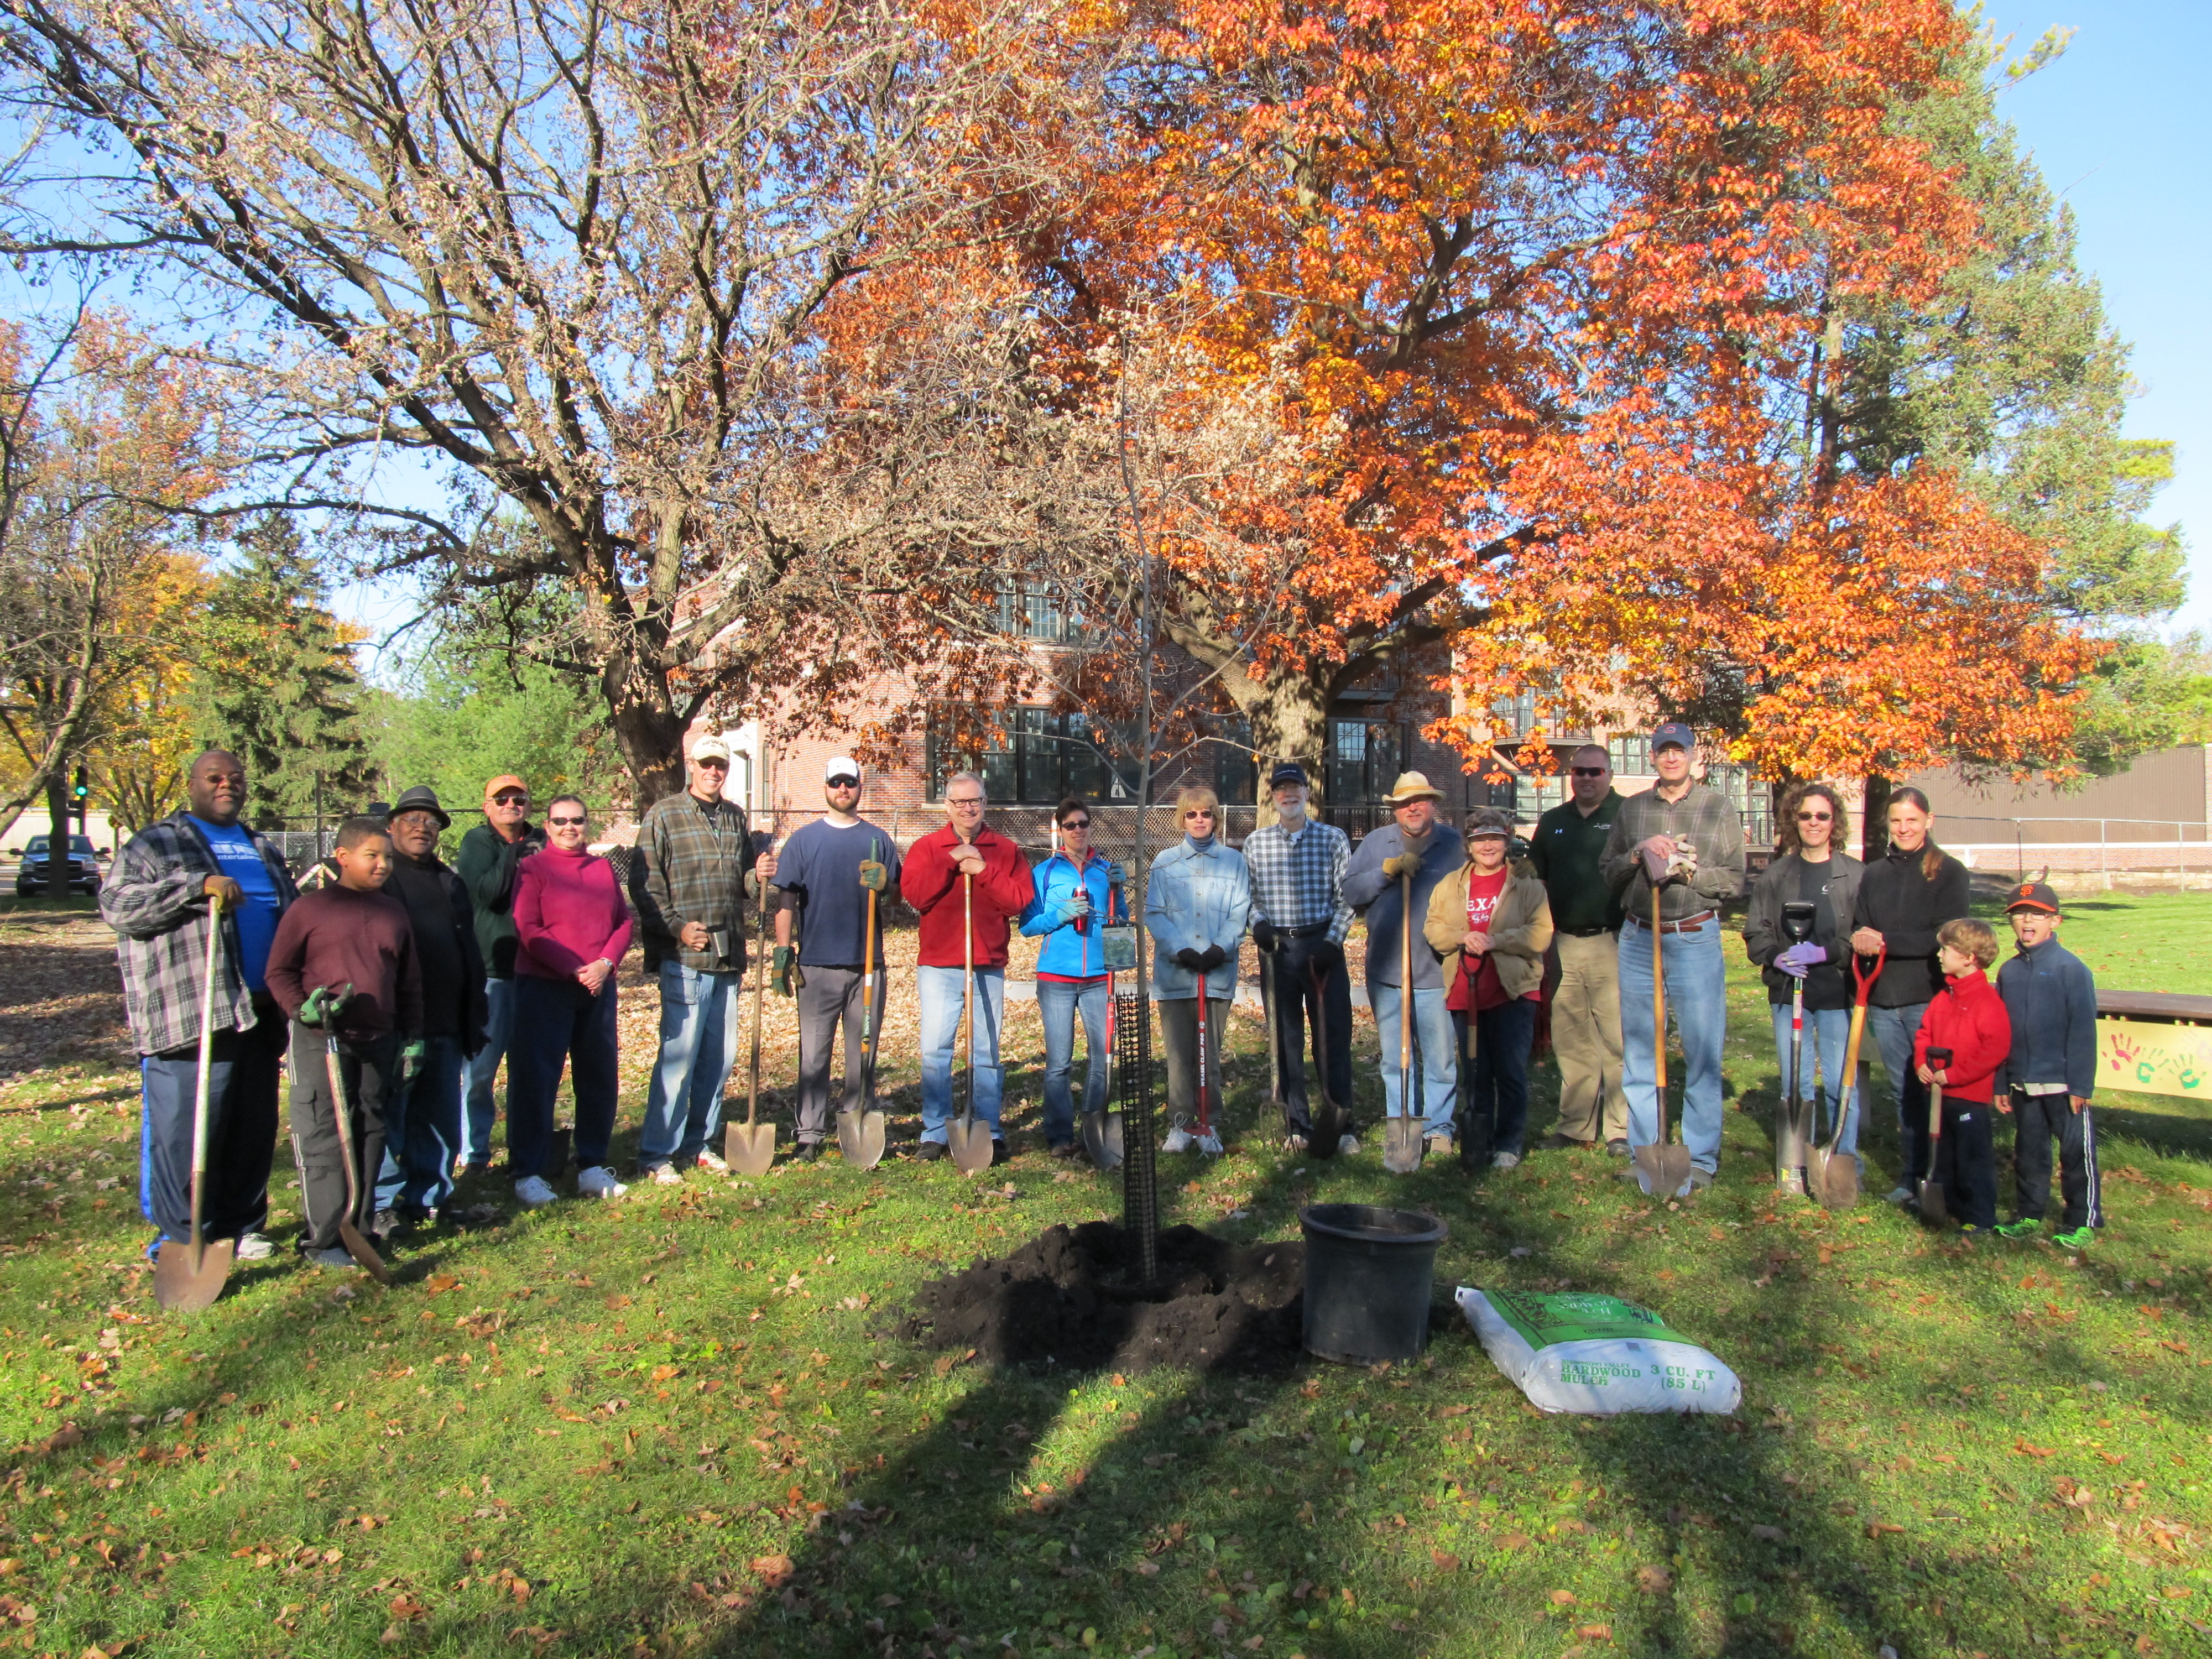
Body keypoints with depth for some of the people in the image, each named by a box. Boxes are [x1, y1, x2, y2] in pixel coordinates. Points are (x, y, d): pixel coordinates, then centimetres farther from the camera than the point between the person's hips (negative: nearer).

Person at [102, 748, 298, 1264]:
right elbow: (117, 905, -11)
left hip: (259, 1015, 6)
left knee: (254, 1129, 9)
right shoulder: (156, 845, 3)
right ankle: (182, 1239, 4)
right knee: (184, 1132, -5)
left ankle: (242, 1226, 20)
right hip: (187, 1016, -6)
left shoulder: (264, 850, 22)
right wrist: (199, 887, -20)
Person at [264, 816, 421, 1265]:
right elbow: (279, 971, -1)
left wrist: (413, 1038, 13)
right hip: (321, 1042, -5)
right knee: (323, 1138, -3)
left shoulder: (394, 912, 11)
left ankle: (361, 1227, 20)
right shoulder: (309, 908, -3)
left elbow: (409, 982, 16)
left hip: (380, 1043, 5)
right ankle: (323, 1239, 5)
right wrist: (301, 1008, -18)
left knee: (370, 1135, 10)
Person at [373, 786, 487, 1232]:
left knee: (440, 1120, 9)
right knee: (387, 1118, -3)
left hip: (445, 1025, 6)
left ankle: (429, 1197, 19)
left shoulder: (450, 883, 21)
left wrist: (473, 1022, 16)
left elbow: (471, 956, 22)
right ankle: (384, 1204, 6)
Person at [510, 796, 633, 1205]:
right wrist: (574, 969, -16)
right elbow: (529, 931, -9)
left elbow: (624, 922, 9)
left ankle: (592, 1167, 19)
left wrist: (606, 963, -9)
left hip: (599, 988, 5)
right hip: (544, 988, -5)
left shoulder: (604, 868, 12)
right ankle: (528, 1174, 6)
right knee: (535, 1079, -2)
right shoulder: (532, 868, -1)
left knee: (599, 1078, 8)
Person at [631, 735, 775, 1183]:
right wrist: (678, 927, -15)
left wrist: (758, 875, 3)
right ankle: (656, 1154, 2)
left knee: (719, 1056, 9)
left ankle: (698, 1144, 22)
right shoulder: (663, 815, -1)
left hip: (728, 958, 6)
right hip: (685, 959, -6)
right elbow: (645, 884, -6)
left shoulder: (736, 817, 16)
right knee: (678, 1055, -7)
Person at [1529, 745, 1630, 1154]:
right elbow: (1537, 878, 19)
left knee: (1618, 1037, -4)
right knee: (1570, 1041, 9)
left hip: (1613, 943, -5)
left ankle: (1623, 1128, 3)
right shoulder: (1552, 822, 15)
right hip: (1564, 944, 5)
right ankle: (1576, 1125, 17)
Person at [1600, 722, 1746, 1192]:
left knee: (1702, 1052, -3)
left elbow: (1735, 880, 1)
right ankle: (1645, 1153, 16)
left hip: (1695, 939, -3)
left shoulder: (1719, 809, 4)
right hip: (1638, 939, 3)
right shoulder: (1632, 809, 12)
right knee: (1639, 1052, 7)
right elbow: (1606, 873, 10)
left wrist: (1691, 871, -15)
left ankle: (1700, 1160, 6)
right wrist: (1638, 854, -8)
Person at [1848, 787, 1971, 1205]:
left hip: (1928, 998, -4)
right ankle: (1915, 1173, 19)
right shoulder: (1872, 874, 14)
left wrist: (1885, 942, -15)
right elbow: (1858, 929, 11)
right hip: (1882, 999, 5)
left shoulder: (1948, 872, 0)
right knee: (1902, 1090, 10)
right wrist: (1859, 939, -12)